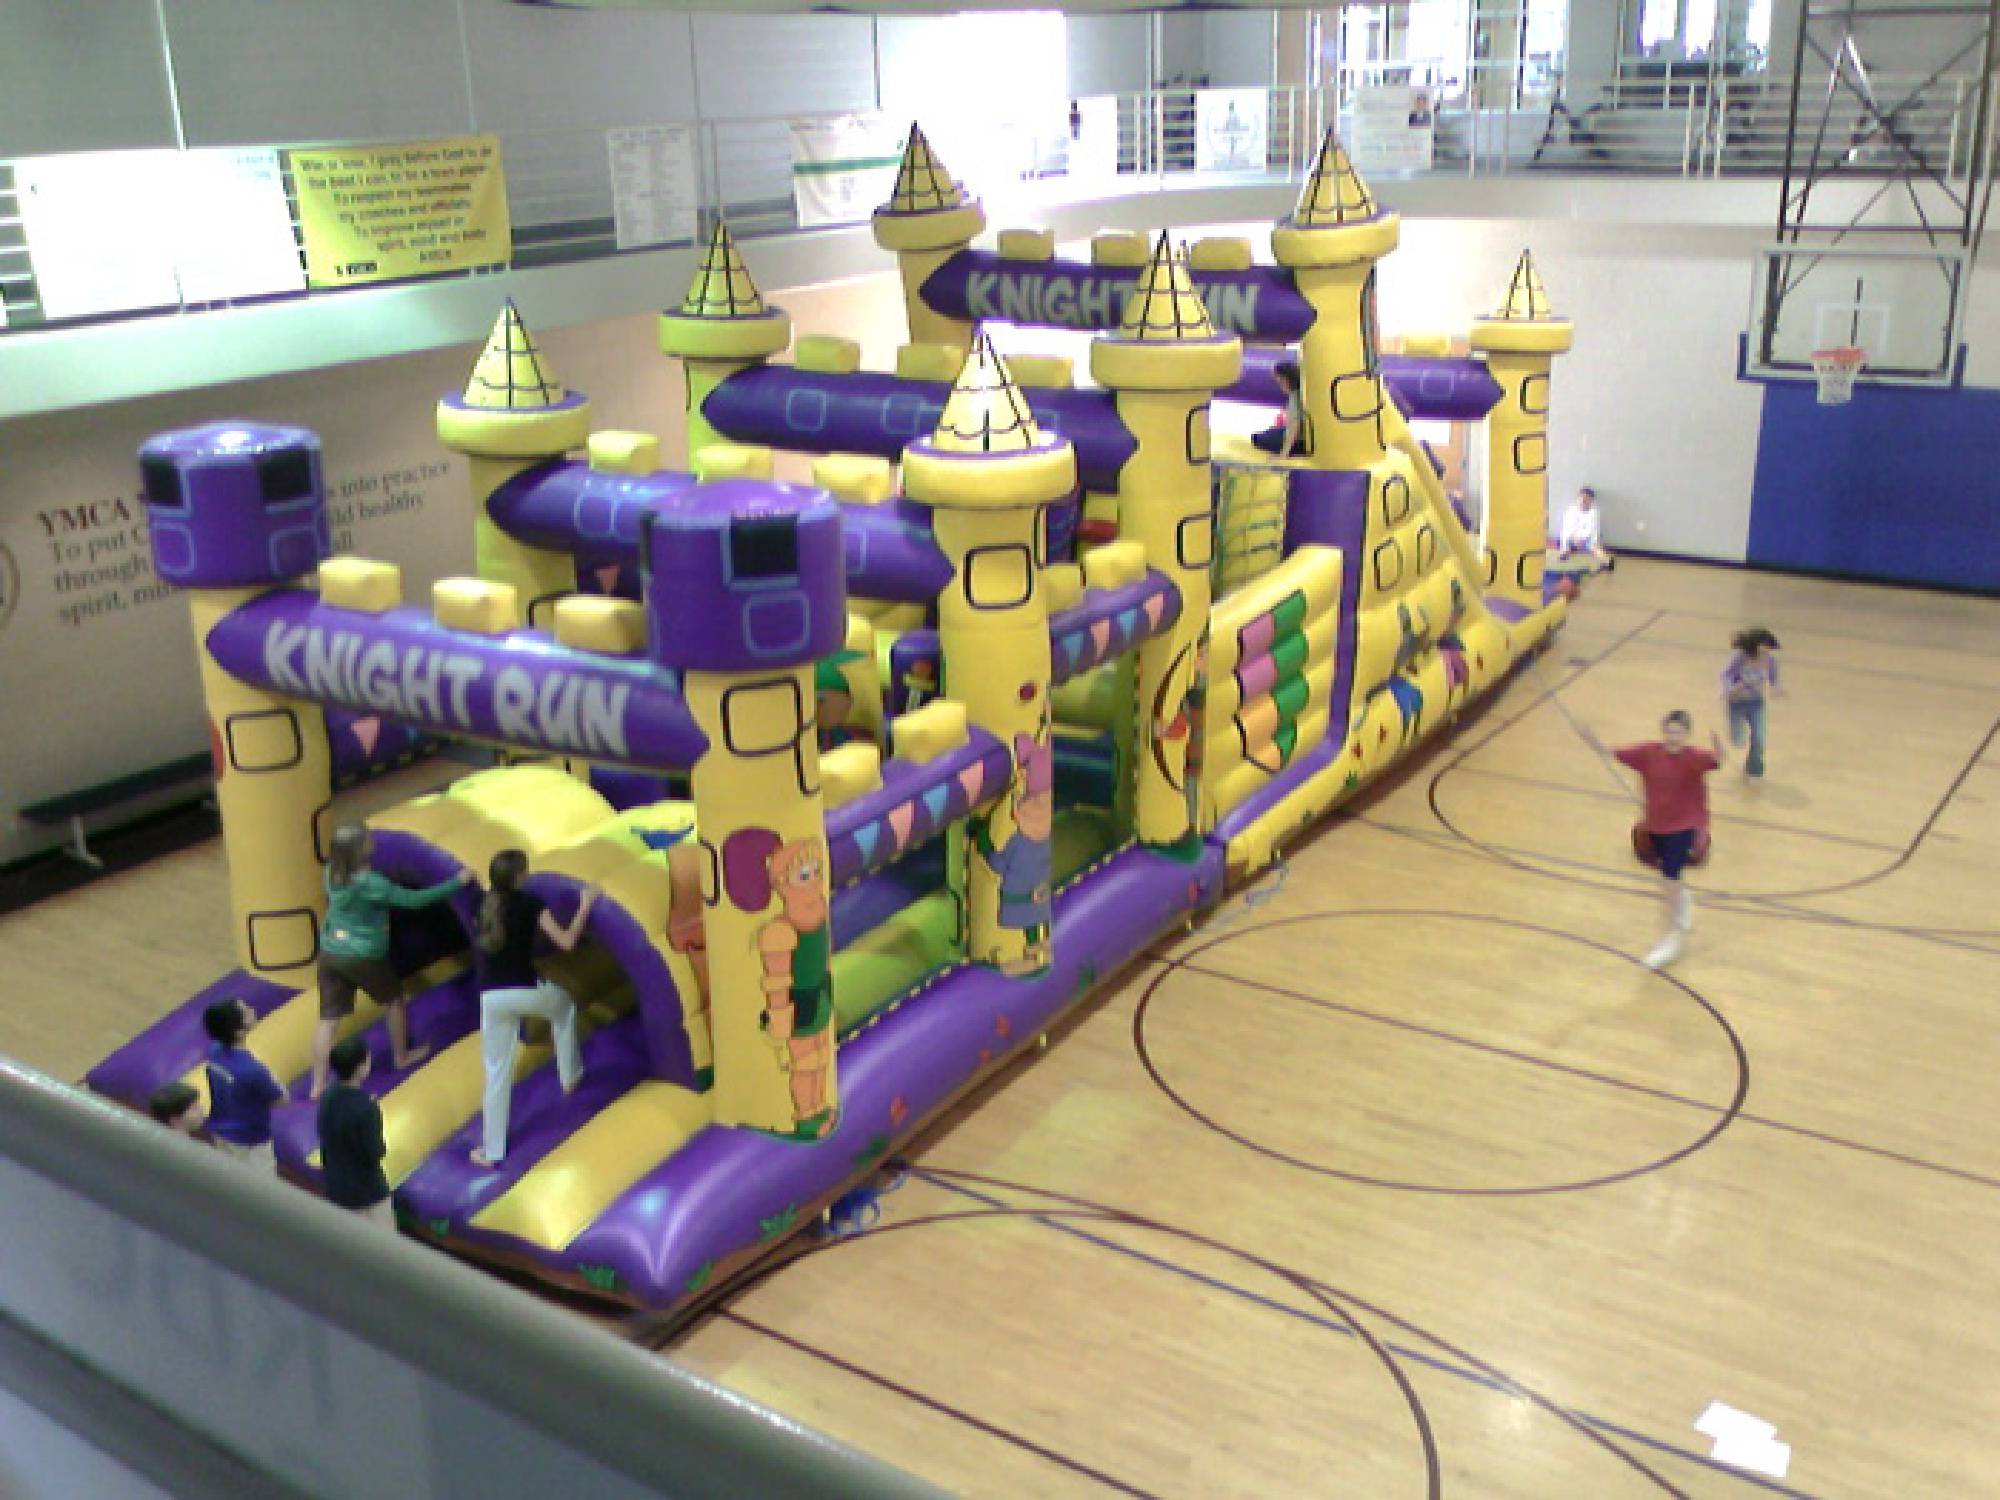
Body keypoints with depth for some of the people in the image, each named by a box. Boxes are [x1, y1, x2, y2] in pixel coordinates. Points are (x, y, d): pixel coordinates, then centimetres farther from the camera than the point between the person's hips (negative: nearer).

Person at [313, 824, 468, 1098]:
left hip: (330, 953, 6)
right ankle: (401, 1056, 37)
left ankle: (318, 1084, 2)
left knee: (329, 1019, 4)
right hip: (363, 956, -6)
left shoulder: (332, 873, -2)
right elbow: (413, 899, -20)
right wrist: (456, 882, -16)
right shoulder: (369, 883, -23)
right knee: (395, 999, 21)